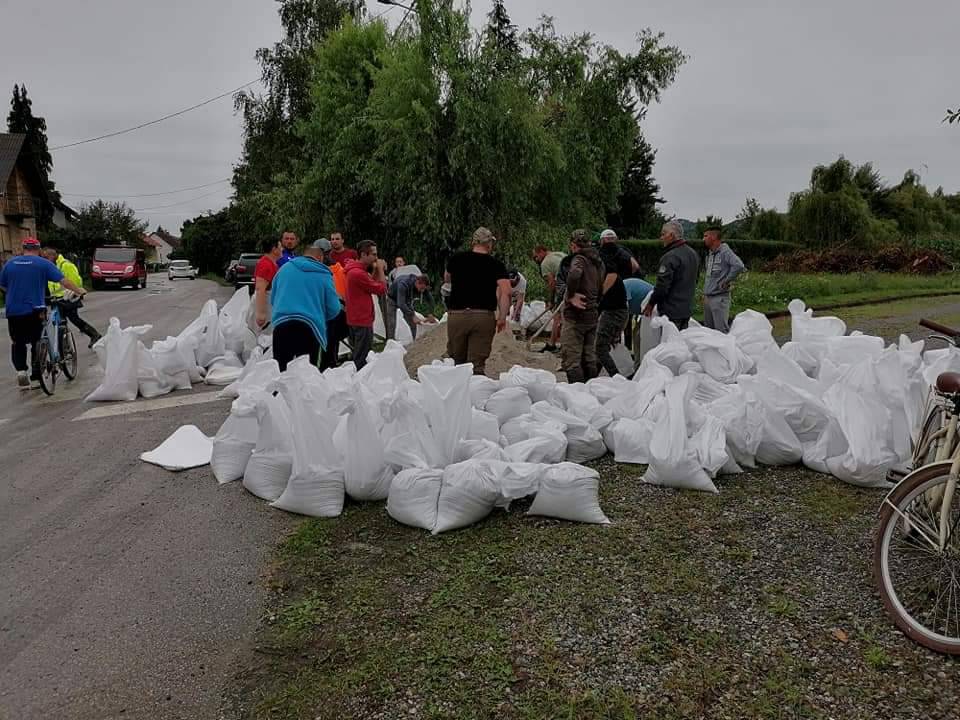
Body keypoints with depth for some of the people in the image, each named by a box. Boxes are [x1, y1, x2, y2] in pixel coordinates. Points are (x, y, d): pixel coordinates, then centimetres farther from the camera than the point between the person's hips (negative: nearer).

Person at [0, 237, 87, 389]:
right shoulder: (43, 263, -4)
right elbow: (63, 280, -9)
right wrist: (79, 290, -1)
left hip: (14, 310, 2)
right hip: (35, 310, -2)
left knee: (17, 343, 14)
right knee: (36, 342, 13)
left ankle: (21, 370, -3)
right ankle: (36, 374, 14)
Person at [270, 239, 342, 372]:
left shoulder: (285, 268, 14)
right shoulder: (324, 275, 5)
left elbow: (272, 299, 24)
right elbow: (334, 309, 2)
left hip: (281, 324, 2)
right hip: (310, 327, -2)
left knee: (279, 370, 6)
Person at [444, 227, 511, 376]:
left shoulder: (456, 259, 6)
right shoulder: (496, 264, 0)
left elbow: (446, 279, 25)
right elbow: (506, 292, -11)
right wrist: (502, 318, -4)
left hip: (456, 315, 2)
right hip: (484, 317, -2)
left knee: (456, 362, 14)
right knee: (477, 365, 0)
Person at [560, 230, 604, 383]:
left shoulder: (579, 259, -12)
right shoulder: (598, 261, 14)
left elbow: (574, 274, -35)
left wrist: (571, 295, -23)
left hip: (576, 315, -9)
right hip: (593, 315, 9)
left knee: (571, 360, -6)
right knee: (589, 358, 15)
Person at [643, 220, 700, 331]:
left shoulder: (671, 257, -20)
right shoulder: (693, 253, 11)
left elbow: (662, 285, -21)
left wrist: (651, 304, -10)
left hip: (671, 311, -9)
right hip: (687, 309, 9)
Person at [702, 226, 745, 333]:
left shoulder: (725, 251, -13)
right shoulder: (709, 254, 14)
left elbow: (739, 266, -27)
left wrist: (726, 282, -18)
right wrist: (705, 292, 14)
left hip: (720, 298, -9)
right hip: (707, 297, 9)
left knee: (721, 331, -7)